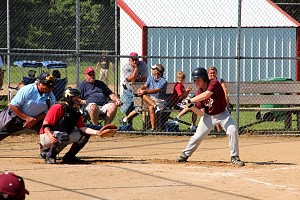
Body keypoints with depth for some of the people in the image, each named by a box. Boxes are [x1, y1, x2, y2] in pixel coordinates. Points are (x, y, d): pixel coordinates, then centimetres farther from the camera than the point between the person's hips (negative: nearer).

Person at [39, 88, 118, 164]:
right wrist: (50, 136, -38)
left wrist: (97, 132, -21)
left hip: (63, 136, 8)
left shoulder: (76, 113, 5)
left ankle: (69, 156, 6)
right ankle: (49, 156, -17)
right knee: (63, 137, -39)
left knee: (85, 135, 0)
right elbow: (45, 124, -20)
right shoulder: (58, 108, -17)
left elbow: (83, 128, -5)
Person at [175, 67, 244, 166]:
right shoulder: (199, 93, -10)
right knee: (197, 136, 2)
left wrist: (190, 100, -37)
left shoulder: (214, 83, -24)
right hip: (208, 116, 3)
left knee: (233, 131, -20)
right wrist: (191, 106, -26)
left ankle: (234, 157, -8)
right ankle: (185, 154, 21)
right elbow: (201, 113, -10)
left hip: (222, 114, -3)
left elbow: (206, 95, -43)